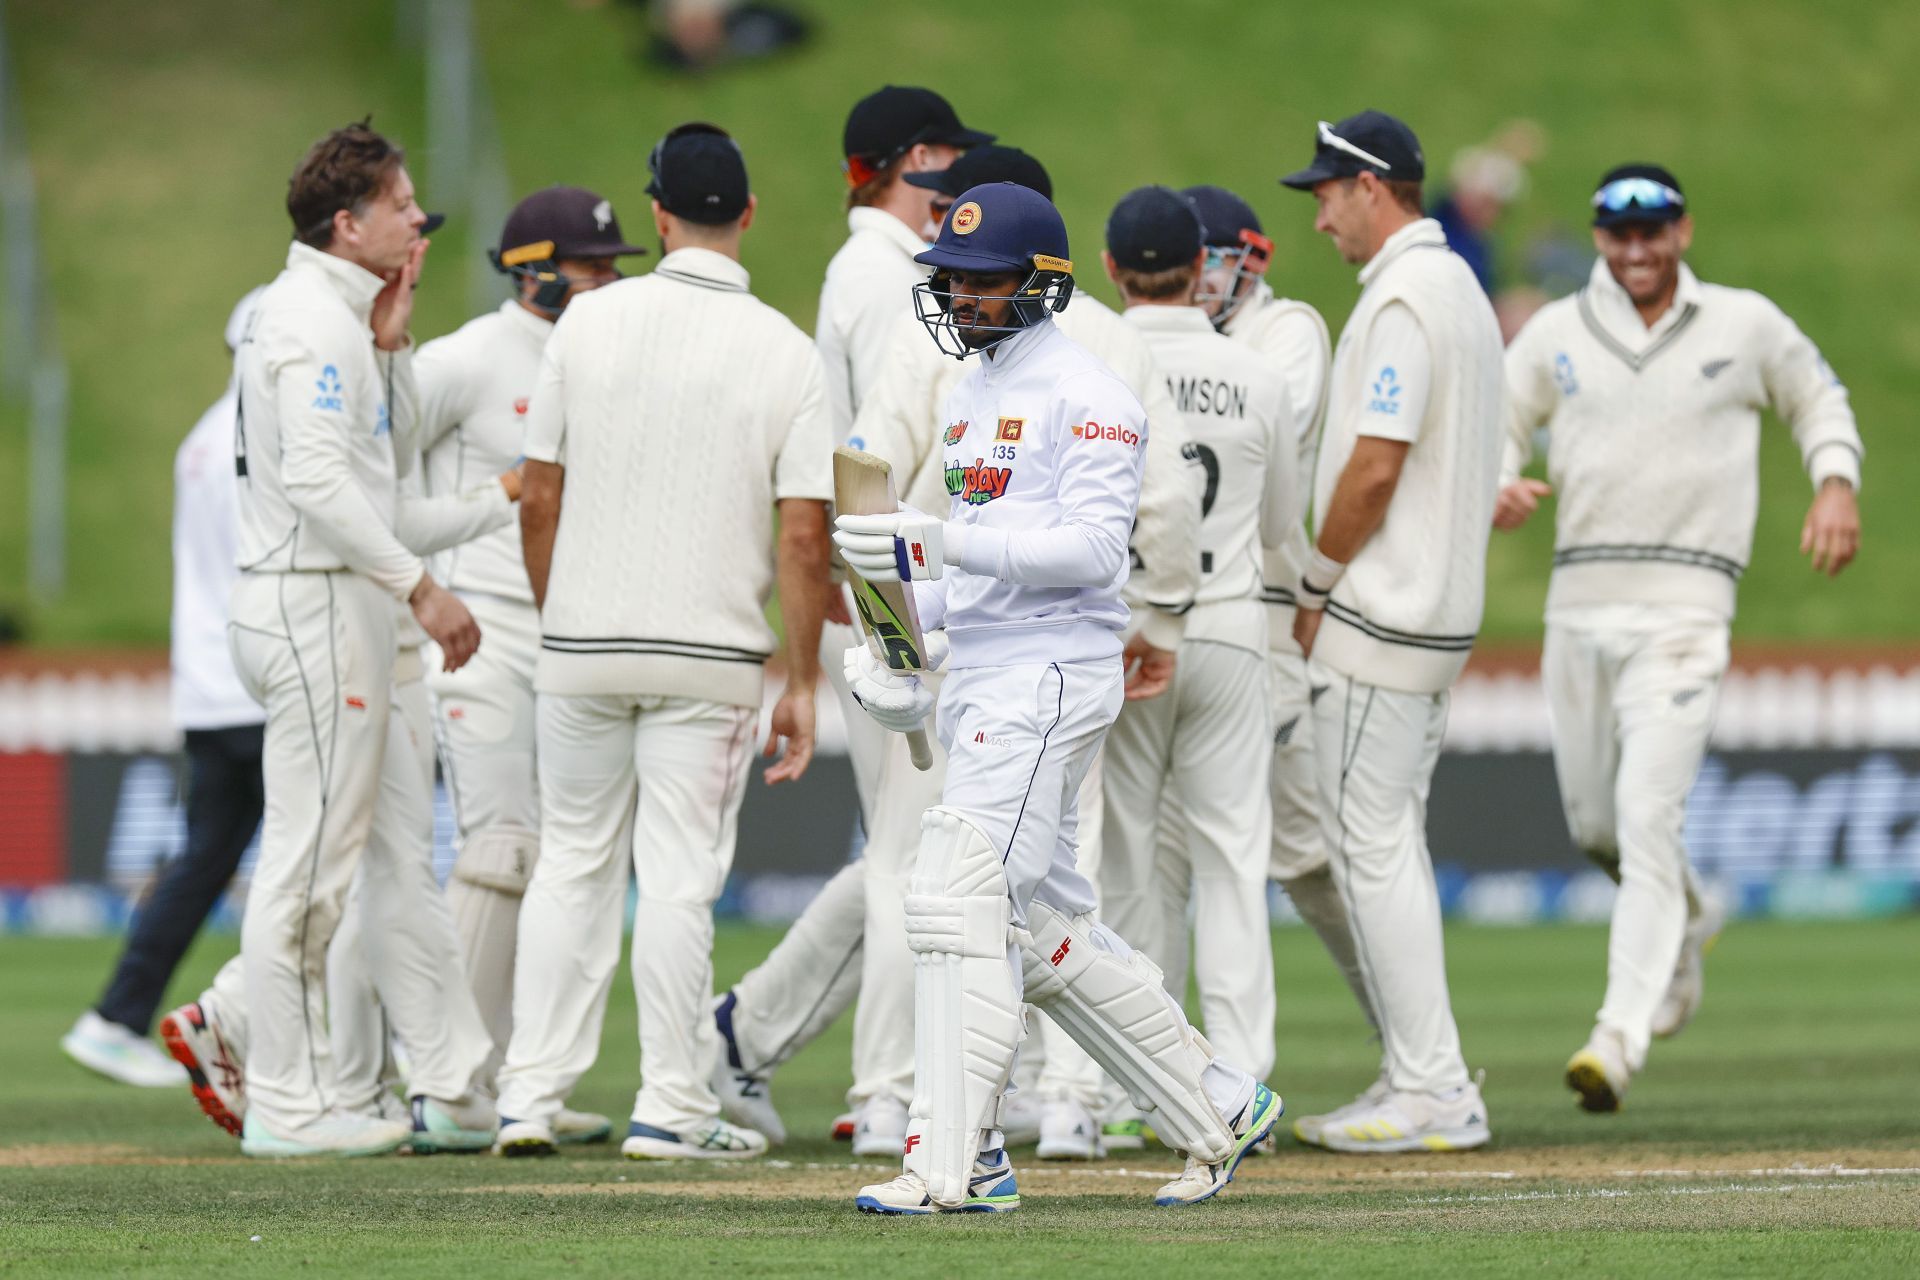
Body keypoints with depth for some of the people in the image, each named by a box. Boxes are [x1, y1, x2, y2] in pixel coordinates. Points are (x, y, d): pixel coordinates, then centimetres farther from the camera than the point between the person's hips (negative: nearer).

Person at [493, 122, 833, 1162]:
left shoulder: (590, 320, -2)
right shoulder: (786, 352, -6)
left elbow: (540, 499, 2)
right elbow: (802, 537, -9)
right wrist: (802, 681, -2)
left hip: (581, 646, 2)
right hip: (711, 650, -2)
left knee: (572, 862, 12)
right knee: (679, 878, 3)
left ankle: (530, 1095, 9)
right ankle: (671, 1108, 4)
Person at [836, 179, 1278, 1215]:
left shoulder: (1085, 397, -10)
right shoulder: (973, 396, 19)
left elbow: (1092, 547, -20)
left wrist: (943, 546, -28)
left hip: (1050, 673, -10)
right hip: (980, 680, 10)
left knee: (961, 897, -16)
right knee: (1040, 921, 13)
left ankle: (955, 1160, -16)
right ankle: (1217, 1109, 23)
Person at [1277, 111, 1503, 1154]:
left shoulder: (1402, 297, -16)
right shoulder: (1460, 288, 17)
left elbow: (1375, 469, -21)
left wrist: (1314, 586, -9)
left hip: (1378, 619, -10)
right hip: (1441, 607, 10)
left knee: (1372, 844, -8)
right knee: (1386, 843, 14)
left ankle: (1433, 1093, -10)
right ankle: (1419, 1080, 15)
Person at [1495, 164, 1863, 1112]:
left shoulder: (1746, 325, 5)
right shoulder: (1554, 334, 8)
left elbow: (1817, 396, 18)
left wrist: (1836, 482, -1)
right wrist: (1497, 491, -13)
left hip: (1683, 607, -4)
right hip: (1578, 604, 4)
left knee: (1648, 814, -17)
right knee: (1592, 822, 12)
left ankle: (1620, 1038, -23)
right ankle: (1687, 923, 44)